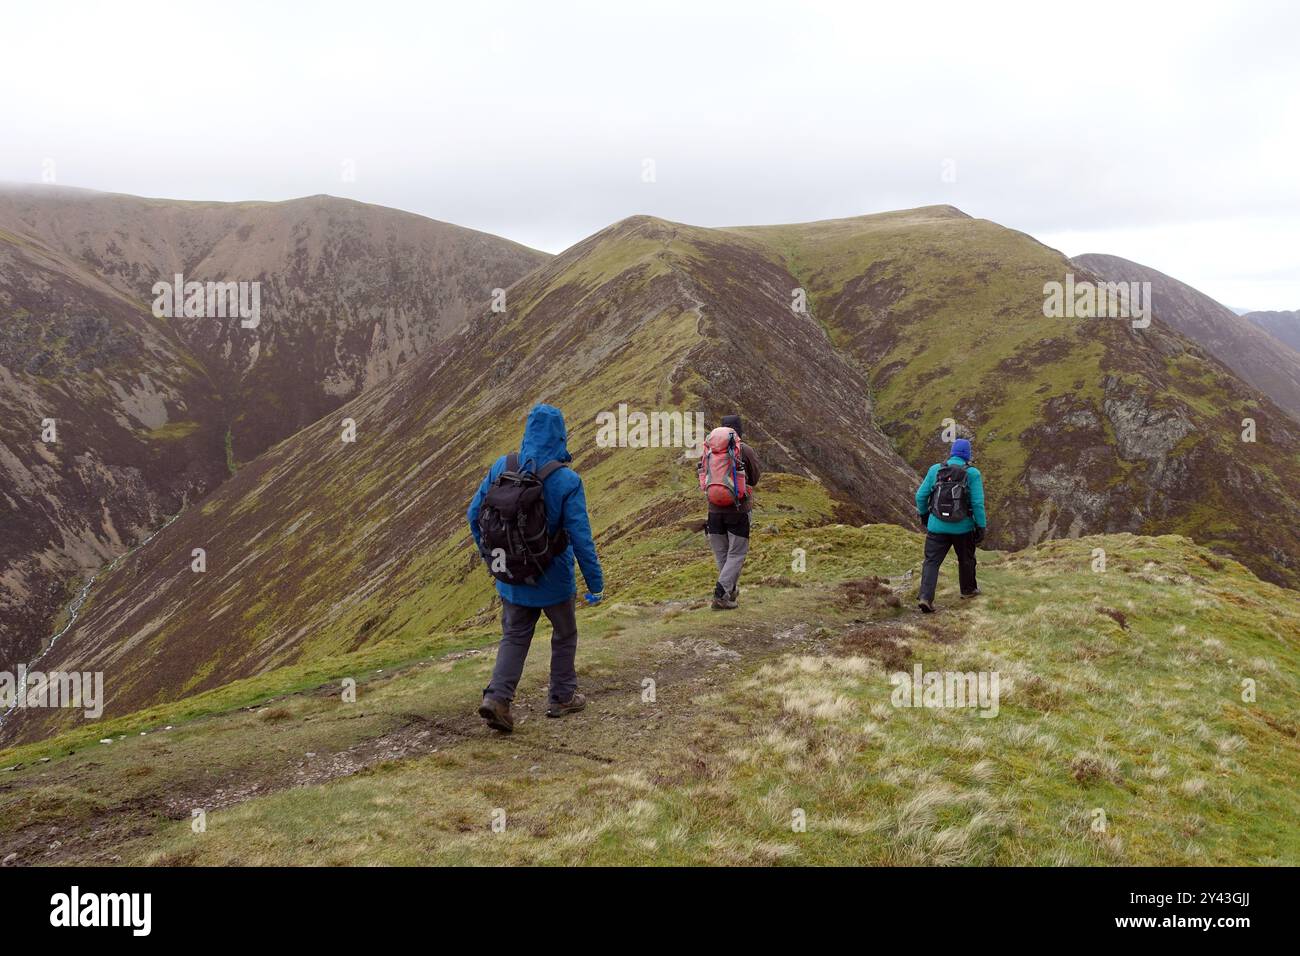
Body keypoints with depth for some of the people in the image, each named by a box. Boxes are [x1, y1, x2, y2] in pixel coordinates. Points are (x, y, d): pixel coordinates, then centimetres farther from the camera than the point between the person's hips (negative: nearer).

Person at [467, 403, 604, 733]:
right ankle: (562, 698, 29)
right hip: (553, 579, -3)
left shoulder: (502, 467, -8)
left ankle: (497, 696, -1)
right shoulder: (567, 481, -20)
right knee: (564, 635, 19)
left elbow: (474, 514, 0)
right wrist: (595, 582, -10)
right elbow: (580, 537, -20)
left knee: (514, 637, 16)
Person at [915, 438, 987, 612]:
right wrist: (981, 527, -3)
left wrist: (923, 514, 19)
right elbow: (978, 503, -11)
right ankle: (968, 589, 41)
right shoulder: (972, 473, -7)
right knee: (966, 559, 22)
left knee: (931, 562, 2)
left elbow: (921, 495, 2)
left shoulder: (935, 469, 0)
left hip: (937, 526, 1)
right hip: (963, 527, -1)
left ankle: (925, 597, -14)